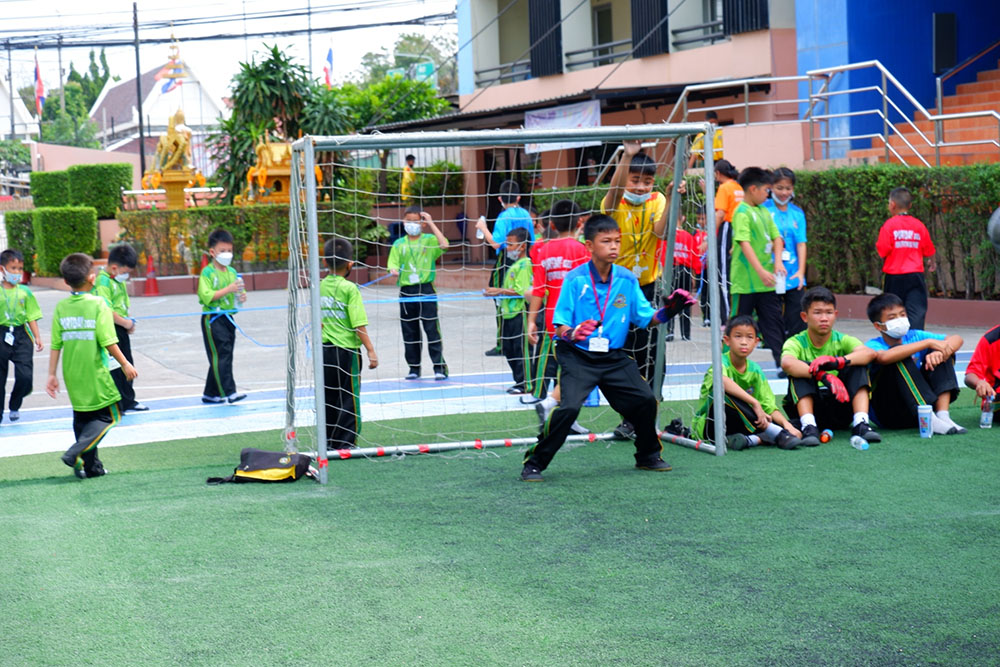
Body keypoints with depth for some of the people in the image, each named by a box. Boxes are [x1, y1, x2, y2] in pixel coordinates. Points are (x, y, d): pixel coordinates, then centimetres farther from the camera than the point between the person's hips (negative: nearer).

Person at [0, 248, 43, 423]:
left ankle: (14, 407, 16)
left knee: (25, 376, -10)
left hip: (21, 335, 1)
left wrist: (37, 337, 0)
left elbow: (32, 317, 5)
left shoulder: (24, 291, 2)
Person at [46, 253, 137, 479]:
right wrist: (125, 364, -4)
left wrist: (52, 375, 6)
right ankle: (76, 452, -14)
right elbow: (108, 342, -16)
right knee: (108, 416, 5)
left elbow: (55, 345, 0)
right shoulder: (97, 304, -13)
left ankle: (91, 466, 18)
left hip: (73, 376, 5)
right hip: (95, 374, -5)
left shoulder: (61, 307, 0)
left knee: (82, 419, 17)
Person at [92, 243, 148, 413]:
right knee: (113, 367, -5)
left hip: (121, 329, 10)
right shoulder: (103, 281, -17)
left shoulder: (120, 281, 13)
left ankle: (128, 401, 28)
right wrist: (125, 322, -16)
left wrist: (129, 322, 5)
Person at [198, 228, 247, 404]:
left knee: (224, 357, 9)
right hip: (212, 319, -7)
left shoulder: (232, 272, 13)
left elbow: (238, 293, 20)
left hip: (228, 317, 8)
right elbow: (207, 296, -19)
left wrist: (241, 296, -4)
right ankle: (228, 392, -17)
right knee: (221, 355, -13)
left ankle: (211, 394, 18)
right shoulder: (207, 272, -8)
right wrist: (228, 289, -24)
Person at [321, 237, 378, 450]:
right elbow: (359, 325, -16)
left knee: (328, 396, 13)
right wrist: (371, 351, -13)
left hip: (325, 350, 6)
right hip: (346, 350, -6)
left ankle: (328, 440, 20)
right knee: (349, 398, 2)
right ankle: (346, 442, 3)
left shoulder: (320, 286, 4)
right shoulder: (350, 289, -12)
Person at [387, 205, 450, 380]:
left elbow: (444, 244, -16)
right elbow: (393, 263, 3)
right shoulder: (399, 244, 9)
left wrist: (431, 223, -12)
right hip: (406, 292, 3)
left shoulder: (429, 240, 2)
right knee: (409, 331, 8)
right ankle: (414, 367, 17)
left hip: (426, 290, -3)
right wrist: (394, 271, -20)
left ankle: (440, 367, -1)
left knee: (432, 329, -5)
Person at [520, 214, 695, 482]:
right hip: (577, 357, -4)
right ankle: (534, 463, -7)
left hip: (614, 358, 4)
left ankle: (648, 456, 24)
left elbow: (646, 317, 6)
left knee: (645, 400, -2)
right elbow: (560, 325, -10)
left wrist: (667, 311, -13)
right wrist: (571, 334, -32)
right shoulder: (575, 279, -10)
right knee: (568, 407, -22)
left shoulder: (627, 279, 2)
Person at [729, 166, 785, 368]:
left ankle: (783, 362, 9)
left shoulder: (764, 212, 13)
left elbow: (776, 237, 15)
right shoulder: (742, 212, -12)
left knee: (773, 321, 7)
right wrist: (761, 271, -29)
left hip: (765, 282, 7)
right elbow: (744, 243, -21)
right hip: (746, 281, -7)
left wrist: (778, 261, -5)